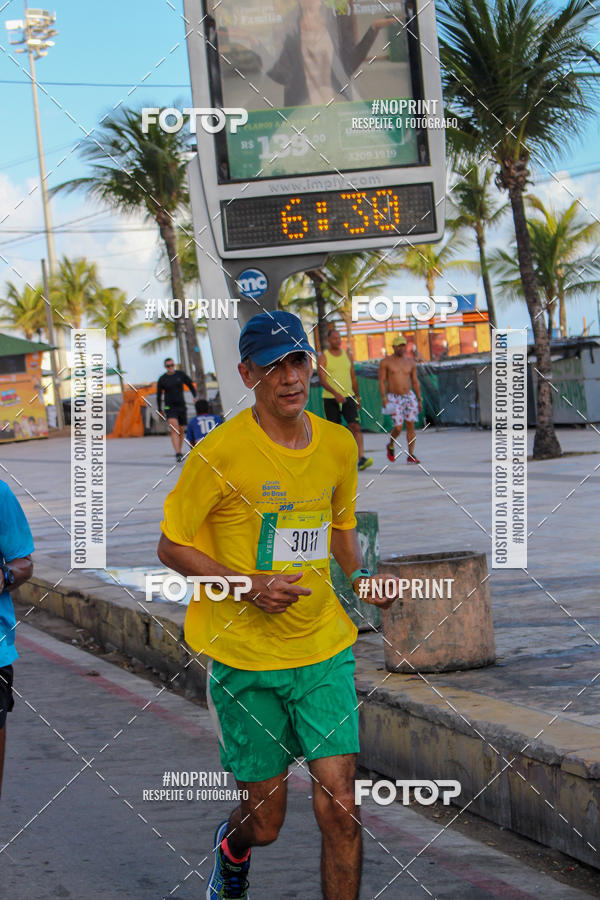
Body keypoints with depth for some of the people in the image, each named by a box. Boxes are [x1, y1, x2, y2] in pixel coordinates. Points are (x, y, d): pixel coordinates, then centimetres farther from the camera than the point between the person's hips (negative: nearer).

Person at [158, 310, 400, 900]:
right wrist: (248, 585, -19)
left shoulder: (338, 445, 3)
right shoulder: (220, 452, -12)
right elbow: (171, 547, -5)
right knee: (265, 821, 8)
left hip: (324, 649, 3)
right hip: (244, 657, -3)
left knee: (339, 806, -9)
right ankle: (232, 849, 45)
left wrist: (359, 577, 1)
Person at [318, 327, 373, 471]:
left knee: (356, 427, -14)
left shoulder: (347, 355, 9)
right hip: (330, 399, -2)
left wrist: (358, 397, 20)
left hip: (348, 397, 2)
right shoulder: (323, 358, -4)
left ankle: (361, 459, -23)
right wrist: (336, 394, -30)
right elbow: (322, 380, -15)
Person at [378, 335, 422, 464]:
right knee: (398, 428, -10)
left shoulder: (410, 362, 7)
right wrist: (384, 398, -15)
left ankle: (411, 455, 1)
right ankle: (391, 445, 20)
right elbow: (382, 381, -5)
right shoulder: (386, 362, -3)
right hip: (394, 398, -3)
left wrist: (419, 400, 9)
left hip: (409, 396, 3)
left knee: (411, 425, -3)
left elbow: (415, 382, 11)